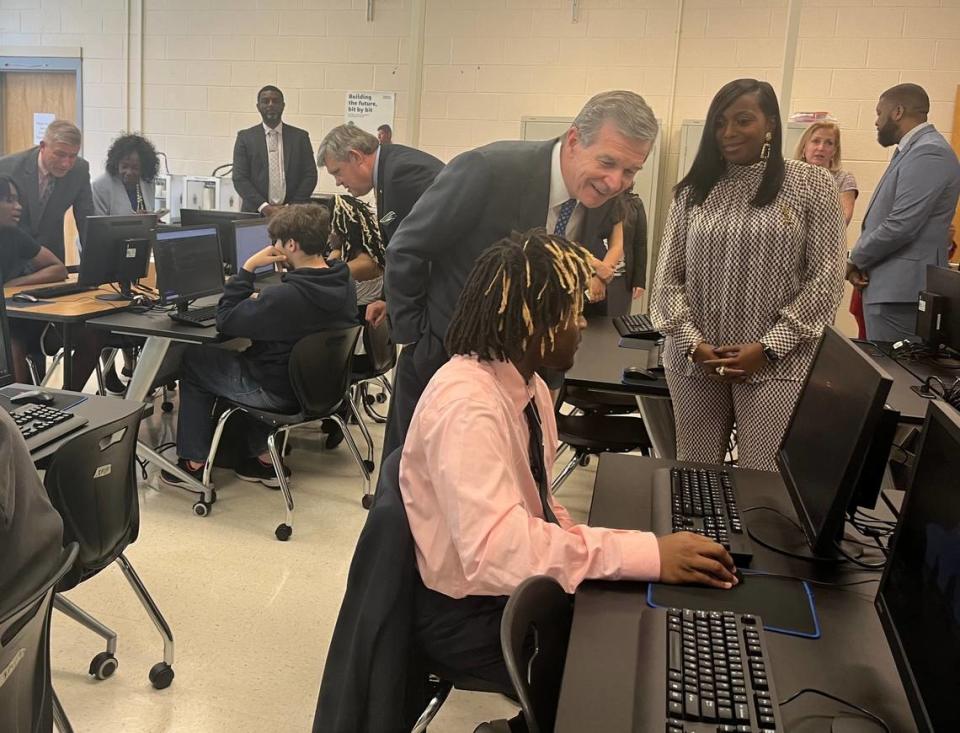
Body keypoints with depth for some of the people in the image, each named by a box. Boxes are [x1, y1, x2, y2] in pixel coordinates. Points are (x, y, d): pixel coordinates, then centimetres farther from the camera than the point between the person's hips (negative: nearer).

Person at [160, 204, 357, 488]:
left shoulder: (285, 296, -31)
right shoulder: (343, 283, -6)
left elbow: (225, 320, -18)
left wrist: (247, 267, -15)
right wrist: (262, 300, 3)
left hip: (281, 391, -7)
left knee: (193, 361, 11)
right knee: (247, 355, 31)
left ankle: (195, 463, 21)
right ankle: (265, 458, 27)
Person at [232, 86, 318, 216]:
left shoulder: (300, 136, 8)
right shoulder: (245, 137, 6)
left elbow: (310, 175, 4)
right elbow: (239, 178, 1)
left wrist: (291, 208, -6)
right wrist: (264, 207, -11)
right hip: (255, 213, 0)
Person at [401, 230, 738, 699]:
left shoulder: (526, 383, 0)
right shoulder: (468, 405, -27)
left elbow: (534, 507, 3)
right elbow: (495, 548, -36)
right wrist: (648, 554, -34)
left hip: (521, 586, 8)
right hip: (473, 613, -8)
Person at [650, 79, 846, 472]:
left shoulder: (813, 185, 0)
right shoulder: (693, 190, 8)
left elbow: (826, 278, -4)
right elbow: (667, 276, 6)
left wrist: (769, 348, -12)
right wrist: (691, 342, -8)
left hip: (776, 365, -3)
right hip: (694, 360, 3)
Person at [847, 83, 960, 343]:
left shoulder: (929, 153, -15)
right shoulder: (913, 150, 18)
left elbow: (900, 226, -22)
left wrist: (856, 259, -7)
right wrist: (861, 261, 5)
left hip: (900, 290, -10)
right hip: (890, 285, 10)